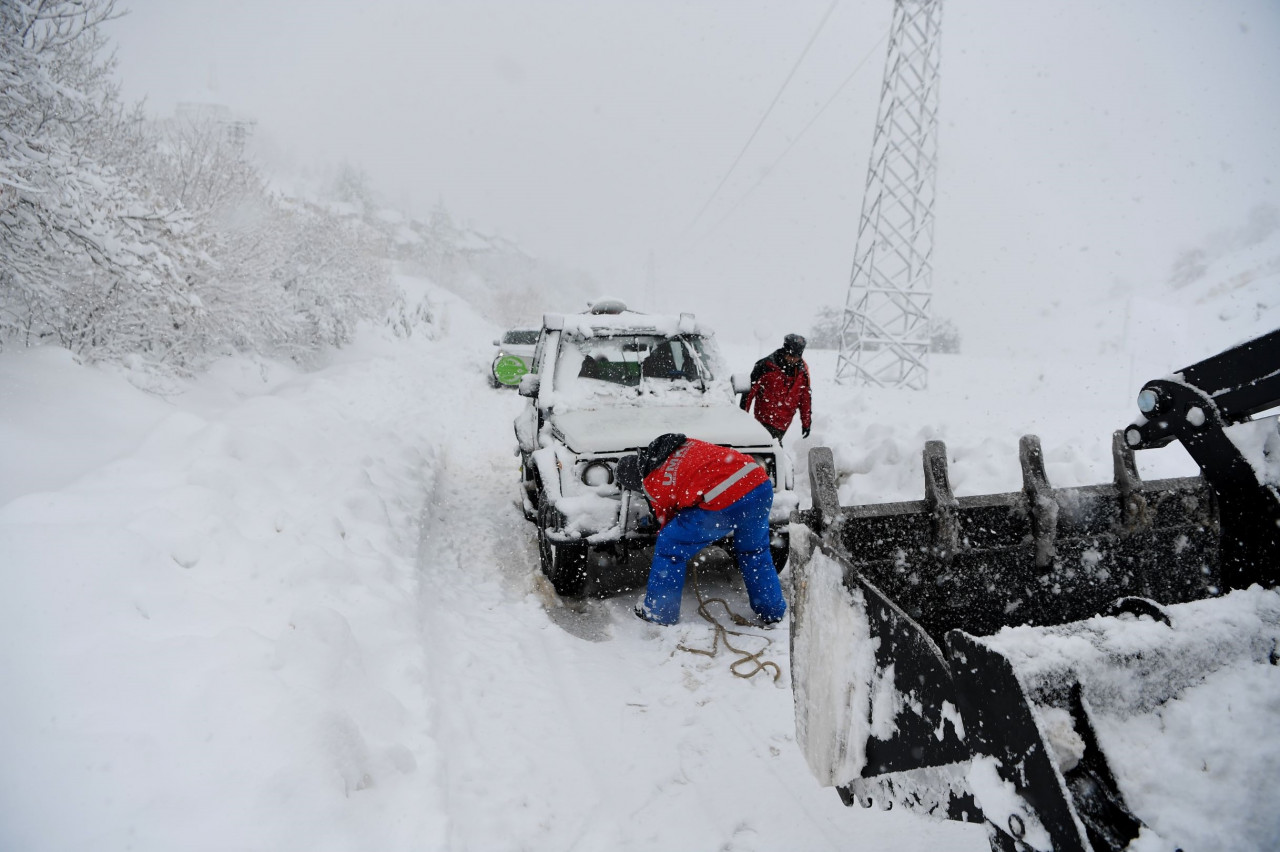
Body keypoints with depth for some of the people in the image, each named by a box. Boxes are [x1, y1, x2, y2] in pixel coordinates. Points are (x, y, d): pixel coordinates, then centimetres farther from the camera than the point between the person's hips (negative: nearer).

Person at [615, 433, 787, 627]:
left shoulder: (652, 484, 7)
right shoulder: (682, 444, 22)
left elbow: (666, 522, 20)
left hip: (724, 504, -7)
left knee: (669, 545, 12)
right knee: (755, 552, 30)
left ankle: (658, 613, 25)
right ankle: (773, 613, 42)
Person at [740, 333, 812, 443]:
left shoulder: (802, 370, 6)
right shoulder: (766, 365, -10)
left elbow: (806, 397, 15)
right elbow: (750, 389, -7)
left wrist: (806, 422, 16)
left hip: (784, 422, 5)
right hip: (765, 419, -5)